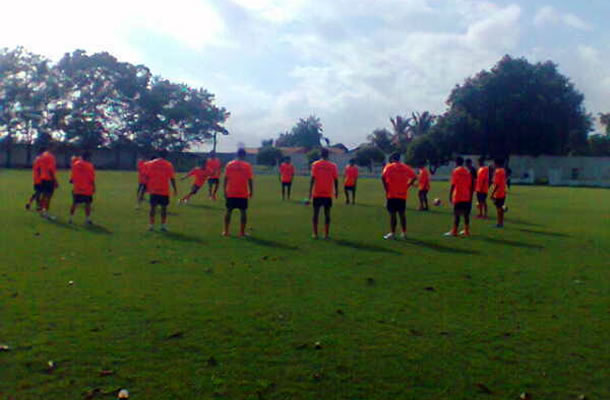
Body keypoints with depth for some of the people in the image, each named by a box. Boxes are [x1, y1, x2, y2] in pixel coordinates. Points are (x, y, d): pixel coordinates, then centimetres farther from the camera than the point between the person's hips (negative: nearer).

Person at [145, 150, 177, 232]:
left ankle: (151, 225, 5)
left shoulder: (150, 163, 4)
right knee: (164, 208, 6)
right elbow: (172, 178, -4)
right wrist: (175, 189, 2)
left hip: (153, 190, 2)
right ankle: (163, 226, 5)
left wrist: (147, 187, 11)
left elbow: (147, 177, 3)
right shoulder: (168, 165, -4)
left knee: (153, 207, 7)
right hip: (164, 191, -2)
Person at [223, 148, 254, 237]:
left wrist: (225, 191, 9)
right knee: (243, 212, 6)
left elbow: (225, 179, 2)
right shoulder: (247, 166, -5)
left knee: (228, 211, 11)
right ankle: (242, 232, 4)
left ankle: (226, 231, 13)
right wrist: (251, 191, 5)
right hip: (243, 194, -2)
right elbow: (250, 180, -5)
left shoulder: (229, 164, 1)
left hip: (230, 193, 2)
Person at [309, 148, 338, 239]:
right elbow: (336, 180, 0)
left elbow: (313, 179, -7)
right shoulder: (333, 166, 0)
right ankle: (326, 234, 6)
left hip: (317, 194, -1)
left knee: (316, 213, 6)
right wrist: (336, 191, 12)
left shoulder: (315, 164, -3)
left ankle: (315, 234, 6)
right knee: (327, 214, 7)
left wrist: (310, 192, -2)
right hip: (328, 194, 1)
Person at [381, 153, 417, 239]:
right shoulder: (406, 167, 8)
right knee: (402, 214, 11)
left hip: (392, 194, -4)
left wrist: (386, 189, -10)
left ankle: (392, 233, 1)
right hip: (403, 195, 4)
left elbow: (383, 177, -18)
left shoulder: (389, 167, -3)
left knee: (392, 214, 1)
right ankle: (404, 233, 14)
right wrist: (407, 186, 6)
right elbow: (414, 177, 2)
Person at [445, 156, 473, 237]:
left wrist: (450, 195, -7)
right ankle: (466, 231, 12)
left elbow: (453, 185, -12)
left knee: (456, 214, -5)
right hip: (466, 197, 5)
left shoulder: (455, 171, -7)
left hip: (458, 196, -5)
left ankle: (454, 231, -5)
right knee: (466, 214, 9)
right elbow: (470, 185, 12)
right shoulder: (467, 171, 10)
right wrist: (470, 196, 18)